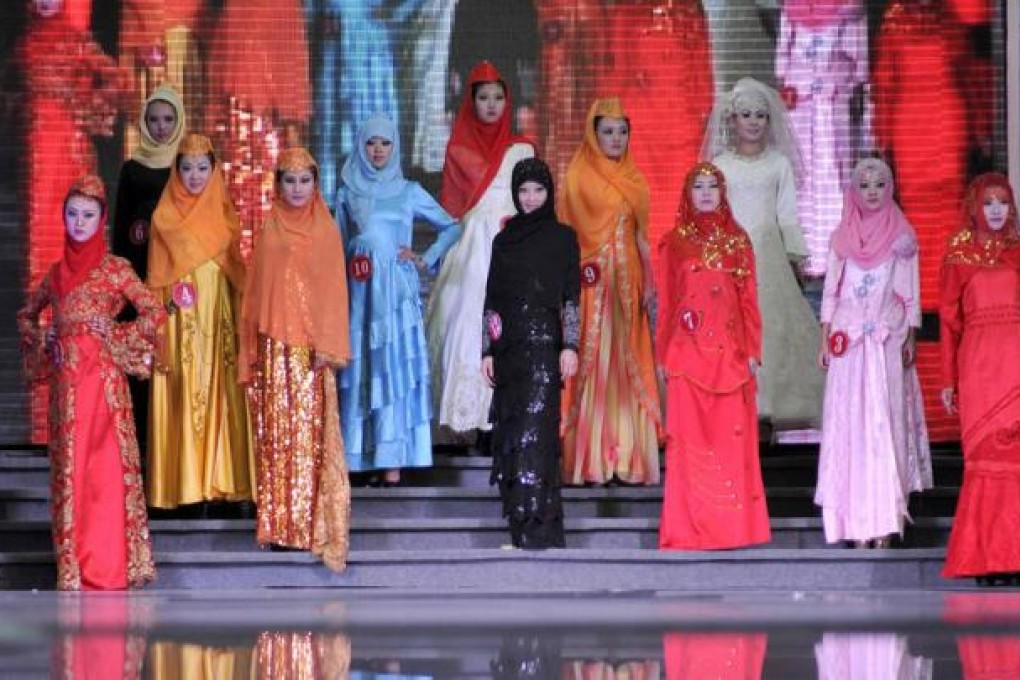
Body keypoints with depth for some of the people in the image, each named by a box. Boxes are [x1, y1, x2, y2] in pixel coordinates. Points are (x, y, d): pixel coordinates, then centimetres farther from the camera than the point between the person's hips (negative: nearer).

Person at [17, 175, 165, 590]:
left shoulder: (115, 269, 0)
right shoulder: (56, 272, 12)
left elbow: (155, 313, -5)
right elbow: (26, 316, 24)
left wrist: (116, 339, -8)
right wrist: (43, 344, 7)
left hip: (104, 379, -4)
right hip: (66, 381, 4)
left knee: (106, 467, -4)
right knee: (69, 469, 4)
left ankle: (109, 565, 0)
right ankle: (74, 567, 8)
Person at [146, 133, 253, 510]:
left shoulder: (224, 215, 8)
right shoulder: (165, 218, 1)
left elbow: (236, 271, 12)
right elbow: (157, 279, 1)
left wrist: (240, 319, 5)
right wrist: (158, 331, -6)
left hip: (218, 318, 2)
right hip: (180, 321, -2)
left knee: (220, 395, 0)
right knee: (183, 397, -5)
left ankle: (220, 479, 4)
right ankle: (183, 482, -2)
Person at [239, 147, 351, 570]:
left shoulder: (326, 230, 5)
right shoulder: (269, 230, 11)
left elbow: (333, 290, 0)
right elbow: (255, 288, 12)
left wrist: (327, 346, -10)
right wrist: (251, 347, 7)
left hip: (310, 346, -2)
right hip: (273, 346, 2)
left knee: (310, 433, -7)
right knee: (275, 432, 2)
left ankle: (312, 520, -6)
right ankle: (278, 522, 6)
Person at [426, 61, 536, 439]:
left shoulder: (521, 150, 12)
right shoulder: (458, 150, 11)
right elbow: (450, 210, 11)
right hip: (470, 249, 0)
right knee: (467, 322, -10)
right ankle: (474, 419, -11)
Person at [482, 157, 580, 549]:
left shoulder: (563, 237, 4)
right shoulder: (502, 241, 14)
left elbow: (572, 297, -1)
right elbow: (492, 300, 13)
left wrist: (570, 346, -10)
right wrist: (487, 351, 6)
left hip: (544, 344, -4)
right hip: (509, 347, 5)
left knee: (535, 429, -13)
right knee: (509, 434, 1)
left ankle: (540, 529, -16)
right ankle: (522, 530, 4)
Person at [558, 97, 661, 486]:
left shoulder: (634, 179, 14)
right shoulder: (579, 177, 0)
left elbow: (641, 235, 16)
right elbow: (569, 233, -4)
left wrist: (648, 280, 8)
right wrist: (580, 273, -14)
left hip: (628, 281, 5)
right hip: (592, 280, -5)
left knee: (627, 366, 4)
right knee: (592, 364, -6)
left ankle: (626, 458, 7)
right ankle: (591, 462, -4)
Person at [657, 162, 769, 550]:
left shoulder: (738, 241, 11)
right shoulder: (674, 242, 8)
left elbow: (749, 300, 10)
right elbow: (665, 303, 7)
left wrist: (752, 352, 2)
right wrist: (662, 355, 2)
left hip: (730, 354, 1)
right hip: (688, 354, -1)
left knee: (732, 439, -2)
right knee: (690, 439, -4)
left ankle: (734, 527, 2)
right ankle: (689, 528, -2)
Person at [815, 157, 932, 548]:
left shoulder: (901, 236, 6)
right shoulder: (842, 236, 10)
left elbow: (911, 292, 7)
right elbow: (830, 289, 10)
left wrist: (910, 338, 0)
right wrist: (824, 339, 5)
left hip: (888, 340, -1)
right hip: (849, 339, 1)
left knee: (886, 422, -5)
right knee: (851, 423, -3)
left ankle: (885, 516, -5)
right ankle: (857, 518, -2)